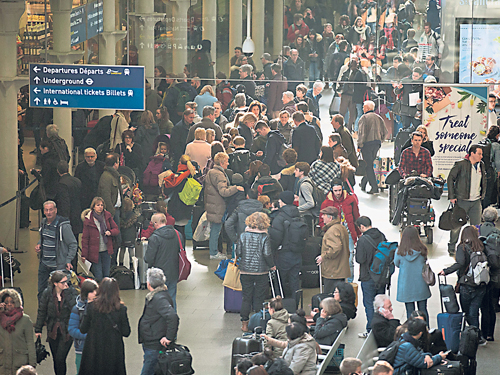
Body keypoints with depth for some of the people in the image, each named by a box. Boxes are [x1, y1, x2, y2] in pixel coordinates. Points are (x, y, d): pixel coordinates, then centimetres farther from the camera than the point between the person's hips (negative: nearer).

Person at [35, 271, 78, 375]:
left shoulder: (71, 292, -8)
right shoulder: (47, 293, -4)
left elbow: (73, 306, -24)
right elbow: (42, 312, 4)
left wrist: (66, 292, -24)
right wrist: (38, 330, 7)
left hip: (67, 331, -3)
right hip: (53, 330, 3)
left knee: (60, 359, -9)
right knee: (56, 359, 12)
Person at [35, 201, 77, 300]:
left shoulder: (63, 225, -15)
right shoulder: (43, 223, 6)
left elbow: (73, 244, -10)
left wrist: (68, 261, -15)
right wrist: (39, 245, 5)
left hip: (58, 266, -6)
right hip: (44, 264, 6)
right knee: (41, 291, 11)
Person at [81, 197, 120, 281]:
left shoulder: (107, 216, 4)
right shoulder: (88, 220, -7)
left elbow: (116, 230, 11)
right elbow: (85, 238, -5)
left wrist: (110, 232, -13)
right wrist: (84, 254, -9)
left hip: (106, 251, 3)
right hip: (95, 252, -3)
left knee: (106, 276, 8)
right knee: (98, 277, -5)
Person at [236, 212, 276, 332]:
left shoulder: (243, 235, -2)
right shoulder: (264, 237, -10)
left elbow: (238, 253, 0)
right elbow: (267, 254, -13)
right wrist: (272, 266, 3)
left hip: (245, 271, 2)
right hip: (261, 271, -2)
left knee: (246, 298, 10)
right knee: (259, 299, 7)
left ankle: (244, 324, 12)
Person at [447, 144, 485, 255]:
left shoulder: (481, 165, 9)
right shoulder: (461, 164, -10)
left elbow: (484, 181, 24)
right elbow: (450, 179, -6)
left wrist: (482, 195, 15)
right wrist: (452, 196, -8)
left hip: (476, 201, 5)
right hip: (462, 200, -5)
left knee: (476, 226, 5)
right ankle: (451, 247, 13)